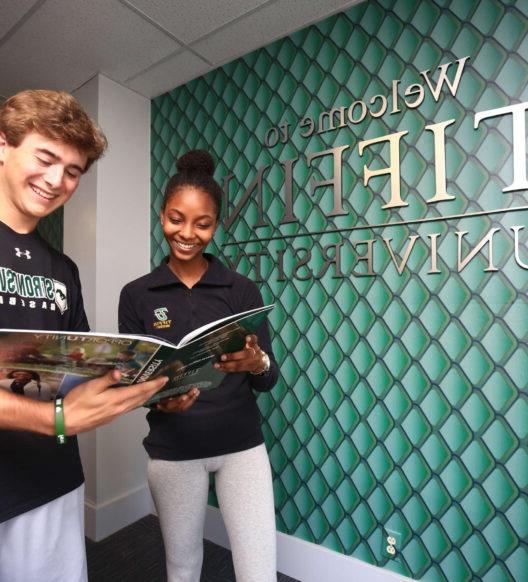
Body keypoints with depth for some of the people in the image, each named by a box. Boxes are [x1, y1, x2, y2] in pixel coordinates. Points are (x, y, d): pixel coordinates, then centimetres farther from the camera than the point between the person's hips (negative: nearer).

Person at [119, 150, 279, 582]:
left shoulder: (242, 290, -5)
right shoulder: (136, 295, -4)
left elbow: (269, 380, -5)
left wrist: (257, 362, -27)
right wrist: (158, 398, -22)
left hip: (242, 444, 0)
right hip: (173, 450, 1)